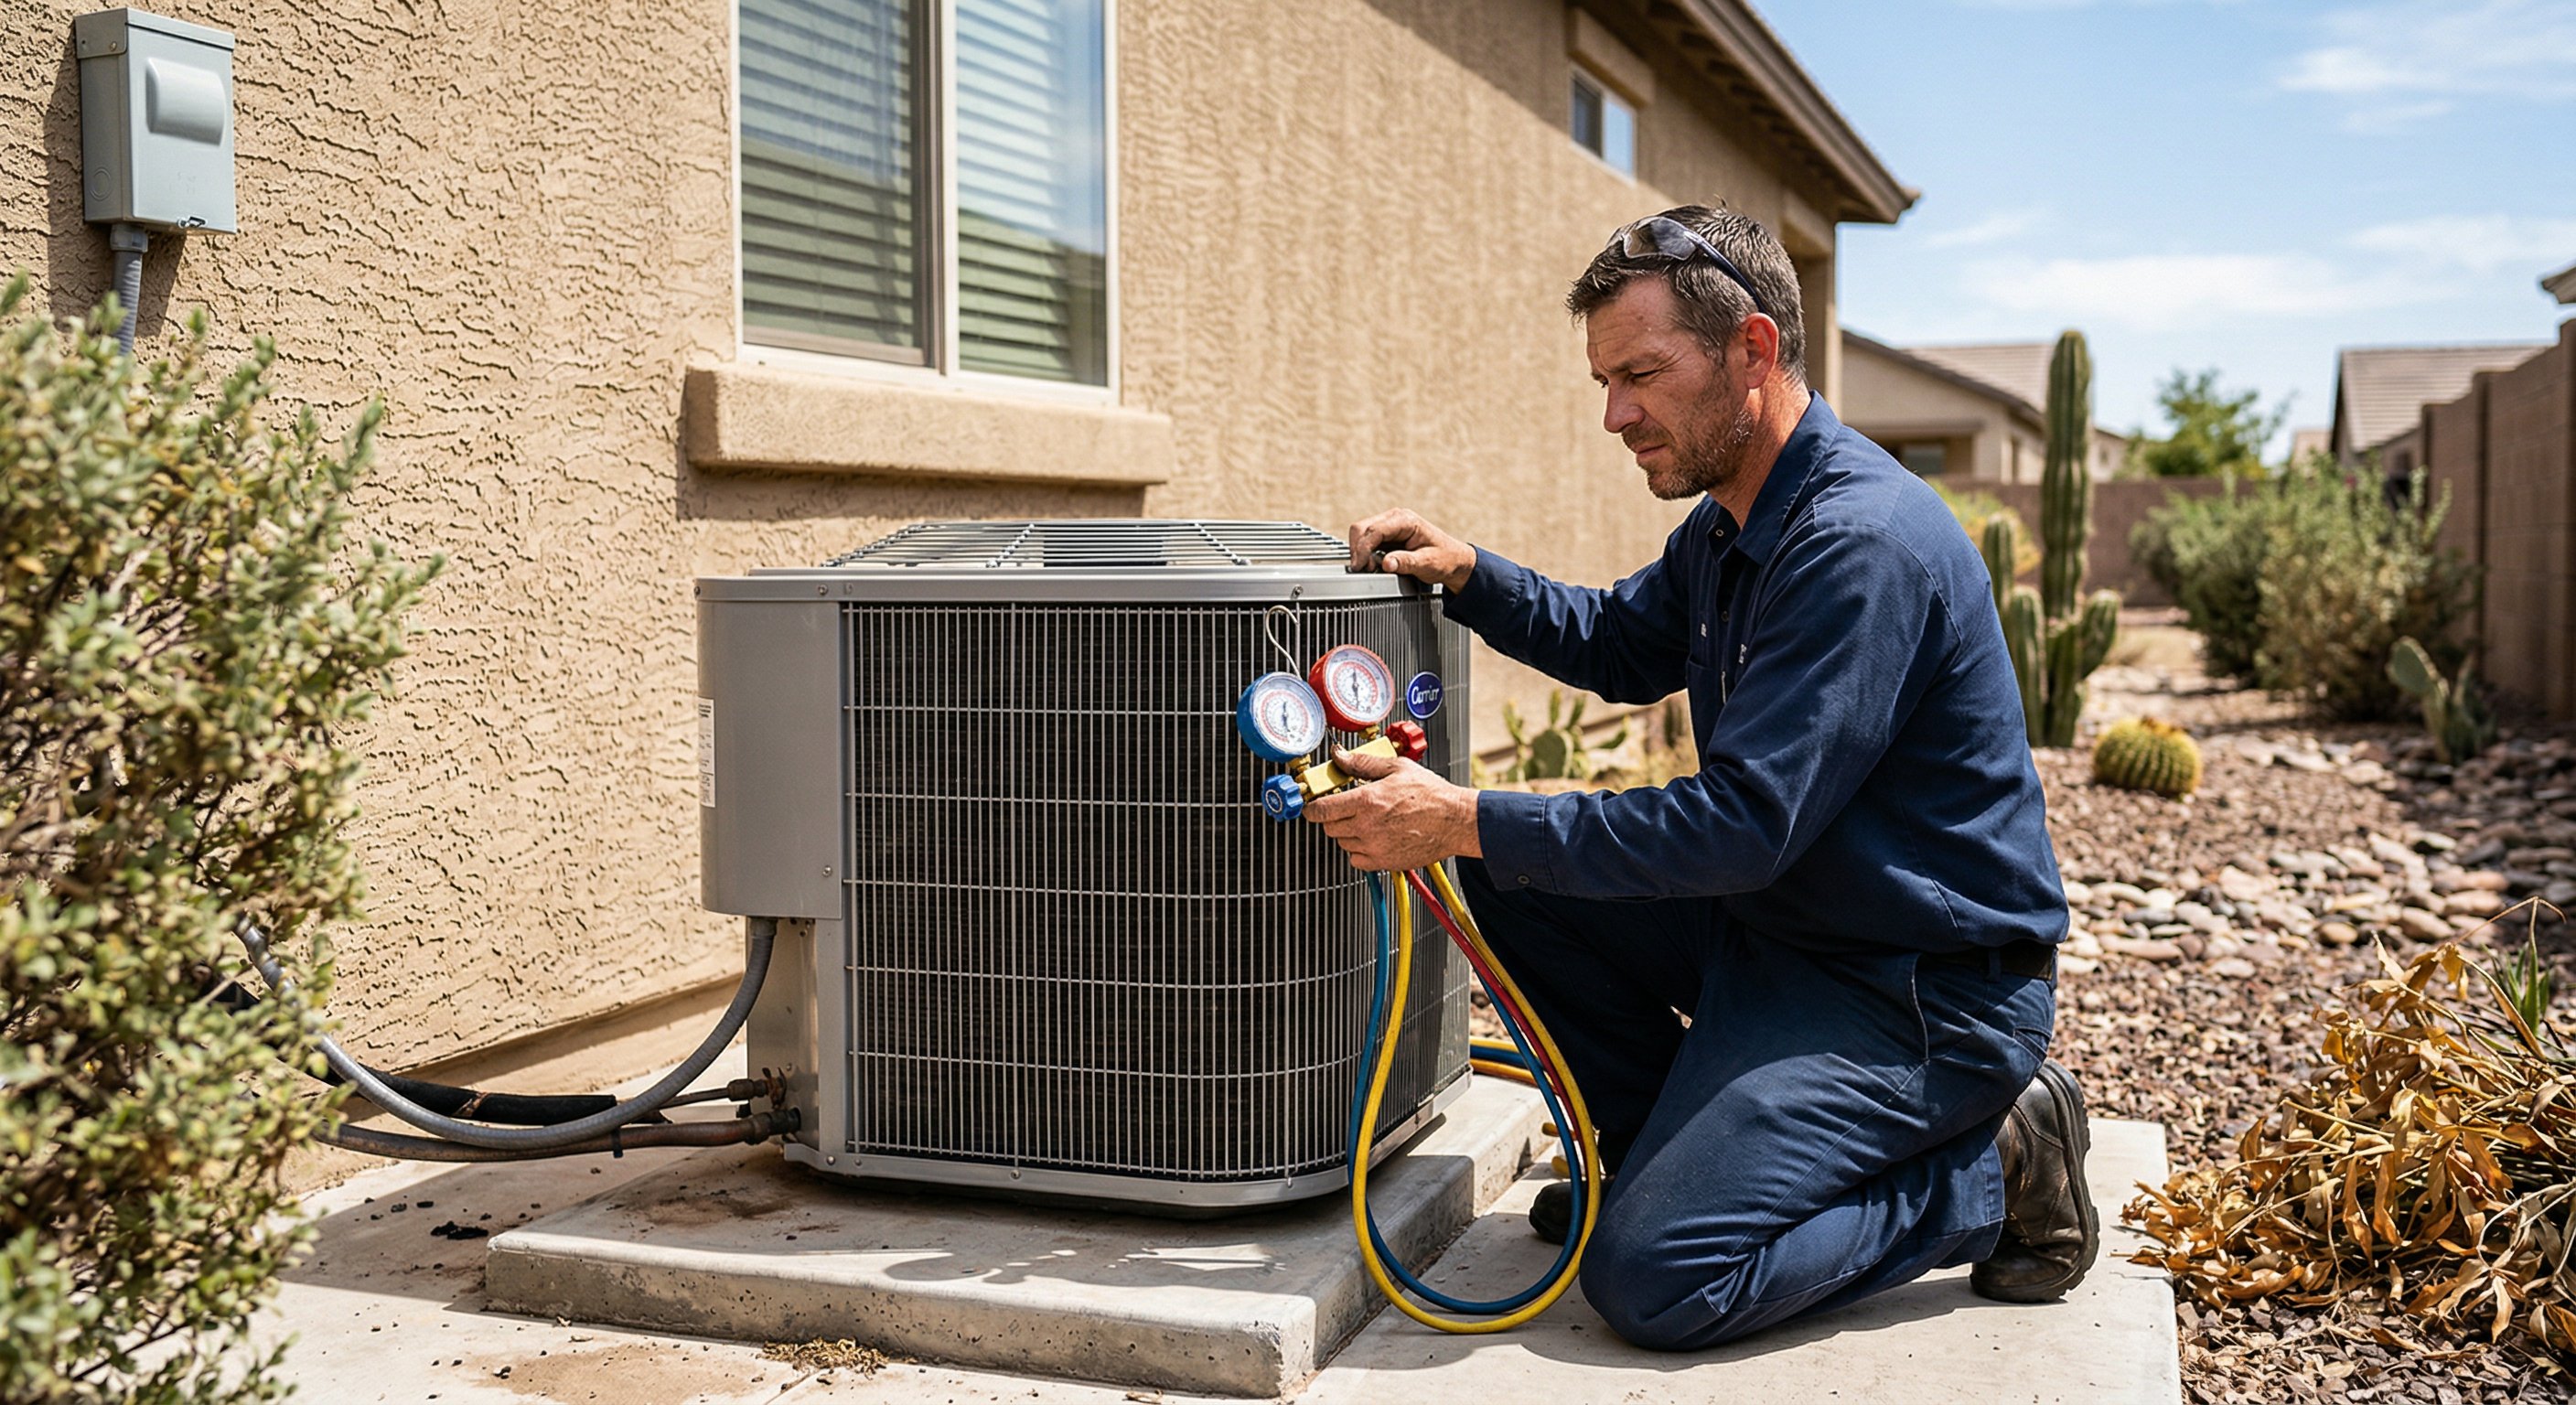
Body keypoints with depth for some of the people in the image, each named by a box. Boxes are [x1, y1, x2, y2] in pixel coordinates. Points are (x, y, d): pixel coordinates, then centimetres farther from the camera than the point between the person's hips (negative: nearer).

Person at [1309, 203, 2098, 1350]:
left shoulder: (1861, 544, -25)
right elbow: (1620, 645, 24)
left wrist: (1467, 823, -27)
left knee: (1650, 1276, -19)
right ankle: (1678, 1150, 13)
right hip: (1776, 921, 10)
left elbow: (1737, 826, -29)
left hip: (1928, 989, -9)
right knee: (1511, 873, 3)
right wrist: (1469, 575, 6)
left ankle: (1992, 1170, -1)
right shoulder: (1731, 522, 7)